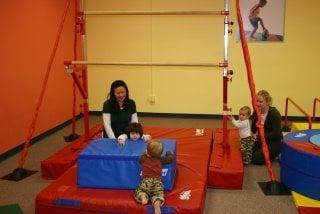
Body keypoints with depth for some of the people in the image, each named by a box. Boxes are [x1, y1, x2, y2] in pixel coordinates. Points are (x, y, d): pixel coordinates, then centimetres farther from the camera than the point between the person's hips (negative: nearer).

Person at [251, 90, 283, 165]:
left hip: (274, 142, -6)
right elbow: (253, 130, 2)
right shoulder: (256, 112, -2)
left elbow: (276, 134, -22)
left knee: (256, 159, -20)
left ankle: (275, 154, 5)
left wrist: (259, 136, -27)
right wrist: (256, 126, -22)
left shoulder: (275, 113, -19)